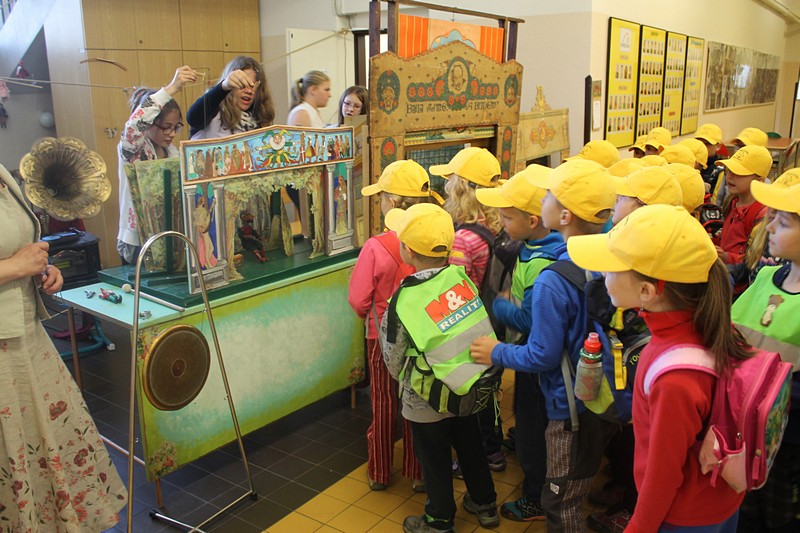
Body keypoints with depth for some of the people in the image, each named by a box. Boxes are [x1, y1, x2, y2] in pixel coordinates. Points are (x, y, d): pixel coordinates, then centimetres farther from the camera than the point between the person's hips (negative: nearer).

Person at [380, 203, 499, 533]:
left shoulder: (403, 302, -25)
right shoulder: (460, 275, -14)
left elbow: (395, 363, -14)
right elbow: (482, 326, -4)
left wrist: (384, 320, 1)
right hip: (472, 389, 5)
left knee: (434, 460, 18)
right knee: (470, 446, 26)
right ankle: (484, 505, 47)